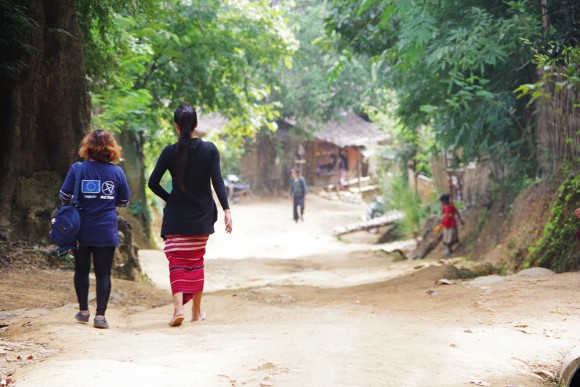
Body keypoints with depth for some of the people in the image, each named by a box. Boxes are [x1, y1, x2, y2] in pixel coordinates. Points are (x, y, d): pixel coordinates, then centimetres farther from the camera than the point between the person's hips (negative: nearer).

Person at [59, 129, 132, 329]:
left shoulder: (78, 169, -6)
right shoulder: (117, 172, -3)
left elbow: (64, 196, -6)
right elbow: (124, 202, 5)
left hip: (82, 230, 0)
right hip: (107, 231, 0)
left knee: (81, 269, 16)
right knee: (103, 273, 4)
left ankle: (83, 311, 25)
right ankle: (100, 315, -1)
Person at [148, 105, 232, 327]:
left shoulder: (170, 152, -5)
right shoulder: (210, 150, -4)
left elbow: (153, 183, -5)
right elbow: (217, 182, -10)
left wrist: (169, 199, 10)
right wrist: (226, 209, -11)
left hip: (176, 217, -2)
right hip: (202, 216, 2)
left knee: (177, 262, 0)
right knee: (197, 261, 15)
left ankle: (178, 307, -20)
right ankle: (197, 311, 22)